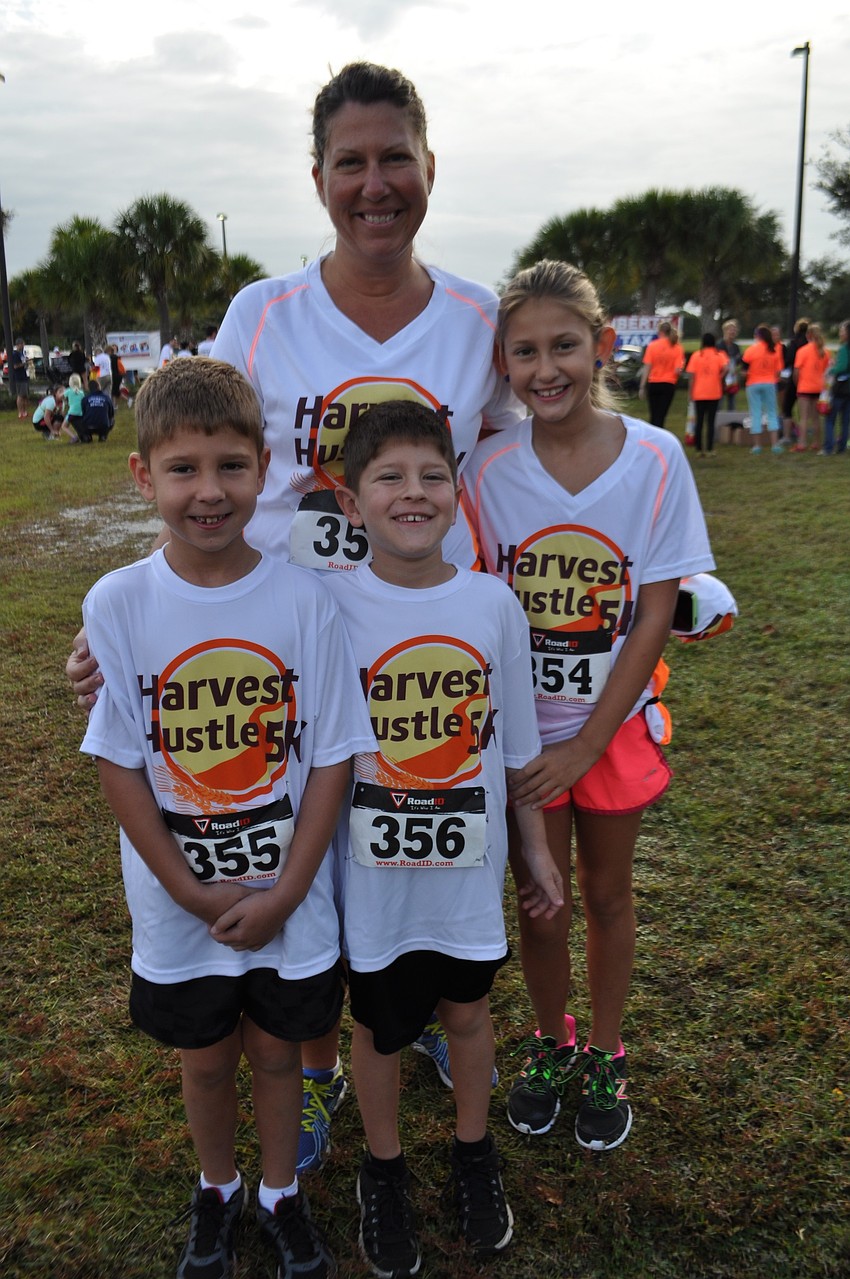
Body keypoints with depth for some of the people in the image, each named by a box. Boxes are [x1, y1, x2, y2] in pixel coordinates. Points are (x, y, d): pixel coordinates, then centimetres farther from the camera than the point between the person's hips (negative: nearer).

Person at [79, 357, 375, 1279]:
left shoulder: (303, 599, -13)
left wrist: (284, 892, -12)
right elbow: (118, 764, -9)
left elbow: (331, 756, -8)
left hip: (291, 897, 0)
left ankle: (281, 1192, 46)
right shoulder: (119, 604, -13)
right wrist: (199, 895, -11)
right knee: (205, 1057, 20)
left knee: (276, 1050, 19)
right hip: (178, 902, 0)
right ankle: (216, 1191, 48)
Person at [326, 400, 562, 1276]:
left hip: (469, 865, 2)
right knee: (379, 1024, 18)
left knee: (465, 1009, 21)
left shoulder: (493, 603, -9)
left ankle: (473, 1154, 49)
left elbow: (516, 743, 2)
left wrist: (536, 845, 8)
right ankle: (383, 1170, 46)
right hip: (371, 872, -1)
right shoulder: (330, 605, -16)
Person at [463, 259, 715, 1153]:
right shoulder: (488, 467, -11)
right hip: (520, 728, 0)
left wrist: (588, 742, -12)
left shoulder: (655, 460, -13)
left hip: (614, 724, 0)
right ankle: (550, 1045, 40)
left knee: (607, 894, 15)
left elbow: (655, 613, -11)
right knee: (539, 900, 14)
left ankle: (604, 1057, 39)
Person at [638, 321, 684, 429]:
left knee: (653, 415, 15)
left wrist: (642, 387, -4)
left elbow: (647, 368, -7)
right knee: (660, 416, 0)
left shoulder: (652, 345, -5)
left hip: (653, 383, 1)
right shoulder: (677, 348, -4)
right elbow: (678, 370, -12)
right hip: (668, 384, -1)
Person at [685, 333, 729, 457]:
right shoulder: (719, 355, 0)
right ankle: (709, 450, -1)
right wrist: (720, 377, 0)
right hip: (714, 393, -1)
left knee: (699, 421, 8)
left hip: (698, 394, 1)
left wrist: (691, 392, 3)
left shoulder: (696, 355, 2)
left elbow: (691, 375, -3)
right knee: (710, 422, 2)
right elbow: (725, 367, -18)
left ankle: (698, 450, 7)